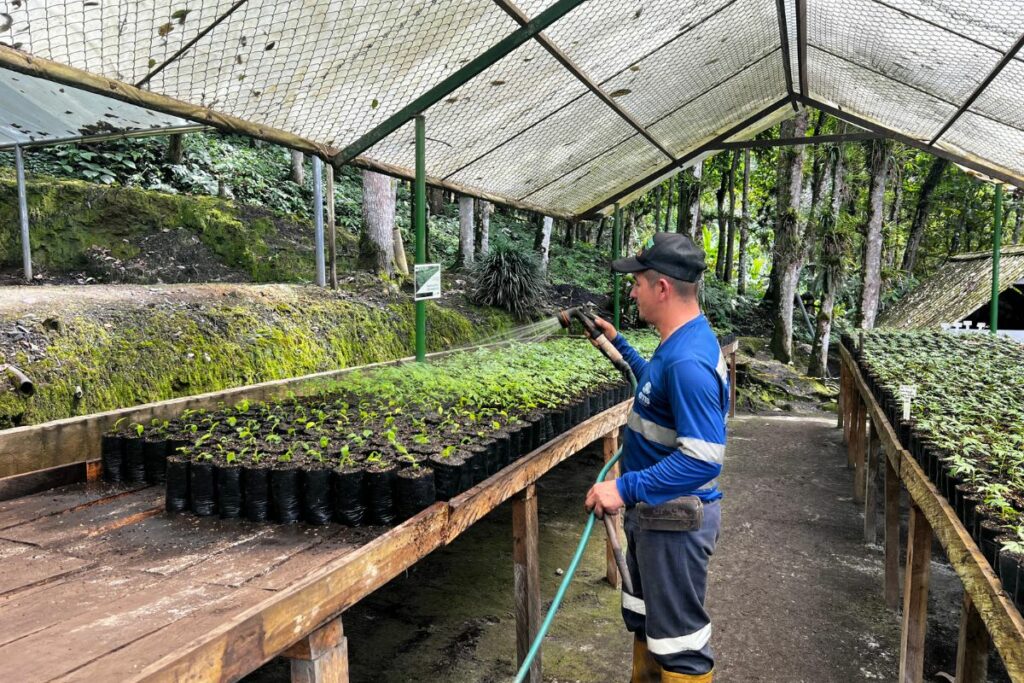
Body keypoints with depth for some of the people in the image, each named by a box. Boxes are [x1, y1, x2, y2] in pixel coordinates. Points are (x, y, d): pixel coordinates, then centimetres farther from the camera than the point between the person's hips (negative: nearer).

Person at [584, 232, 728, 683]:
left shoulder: (687, 360, -29)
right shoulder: (682, 341, 4)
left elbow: (703, 458, -33)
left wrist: (625, 488, -31)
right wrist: (618, 343, 25)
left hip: (674, 520, -10)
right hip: (654, 510, 10)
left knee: (678, 638, 8)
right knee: (646, 617, 26)